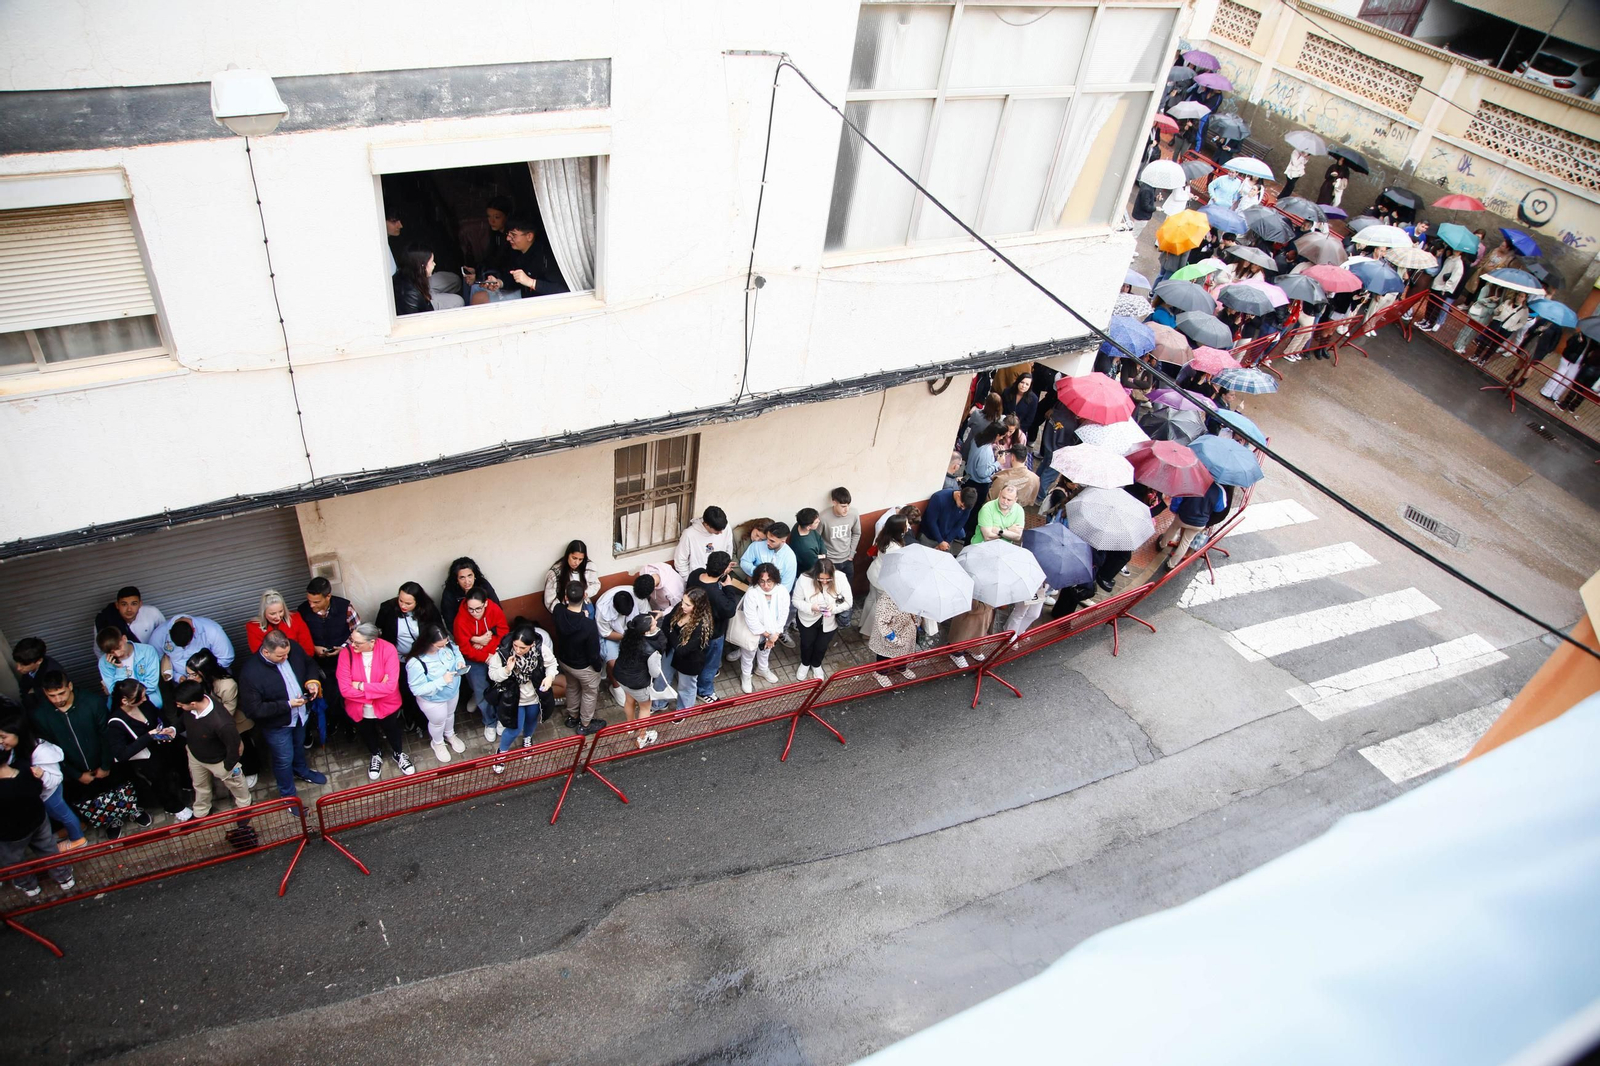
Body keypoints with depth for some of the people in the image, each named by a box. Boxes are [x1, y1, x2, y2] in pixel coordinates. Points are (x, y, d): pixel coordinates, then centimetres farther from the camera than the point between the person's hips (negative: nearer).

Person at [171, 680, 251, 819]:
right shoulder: (192, 702, -30)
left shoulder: (221, 723, -48)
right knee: (200, 785, 33)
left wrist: (227, 767, -15)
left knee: (234, 783, 26)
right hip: (195, 755, 6)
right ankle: (200, 813, 61)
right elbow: (184, 720, 0)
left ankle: (244, 806, 56)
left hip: (218, 761, -6)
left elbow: (236, 747, -28)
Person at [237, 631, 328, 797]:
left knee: (299, 745, 32)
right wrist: (287, 705, -31)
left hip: (300, 714, 5)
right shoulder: (250, 672, -35)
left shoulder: (293, 648, -19)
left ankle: (302, 771, 62)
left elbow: (309, 664, 3)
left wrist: (312, 681, -17)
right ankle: (288, 795, 42)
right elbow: (253, 710, -30)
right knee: (284, 760, 16)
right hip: (276, 724, -5)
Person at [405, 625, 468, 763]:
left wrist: (460, 662, -22)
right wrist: (442, 681, -40)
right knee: (438, 722, 24)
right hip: (433, 700, -5)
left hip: (453, 691, 5)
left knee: (450, 714, 33)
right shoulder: (416, 663, -40)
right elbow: (417, 689, -35)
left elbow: (456, 651, 0)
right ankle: (437, 743, 56)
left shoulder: (446, 644, -24)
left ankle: (450, 735, 64)